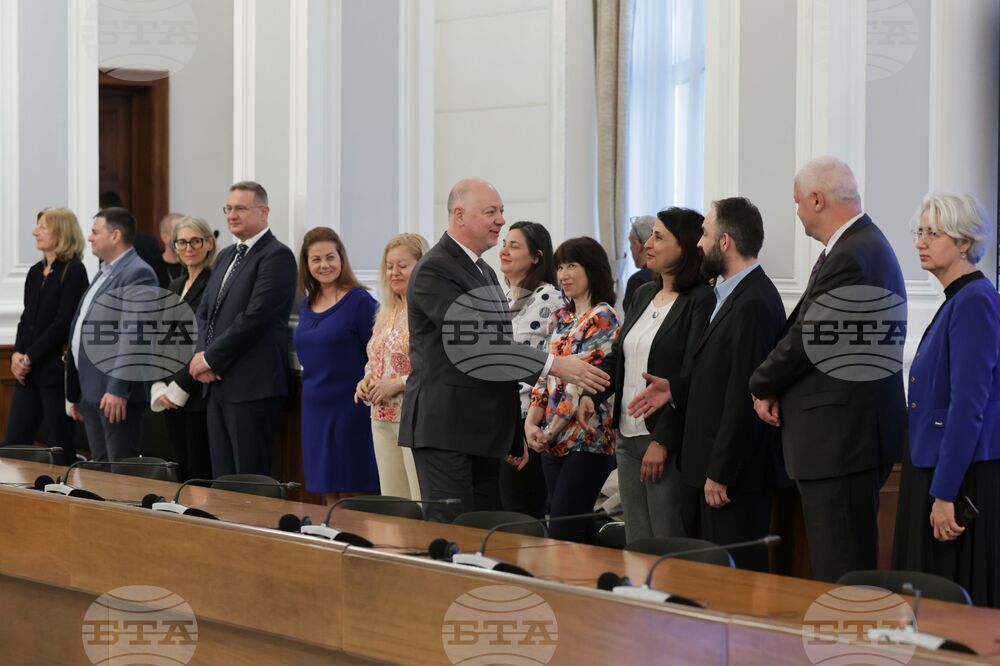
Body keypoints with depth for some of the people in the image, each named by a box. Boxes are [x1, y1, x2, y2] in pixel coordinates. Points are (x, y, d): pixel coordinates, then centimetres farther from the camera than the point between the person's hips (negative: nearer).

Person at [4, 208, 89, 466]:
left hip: (56, 370, -8)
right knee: (13, 444, 6)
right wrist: (17, 354, -2)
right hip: (29, 373, 8)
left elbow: (64, 323, -14)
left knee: (59, 447, -1)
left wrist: (30, 358, -13)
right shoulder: (35, 272, 15)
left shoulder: (73, 271, -8)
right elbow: (26, 319, 16)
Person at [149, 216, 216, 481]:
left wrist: (179, 388, -13)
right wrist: (159, 388, 4)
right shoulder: (175, 286, 17)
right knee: (179, 473, 8)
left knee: (201, 476, -7)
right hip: (171, 398, 8)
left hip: (199, 394, -8)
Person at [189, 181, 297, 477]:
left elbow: (255, 317, -17)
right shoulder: (226, 256, 19)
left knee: (250, 480, -6)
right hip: (217, 382, 8)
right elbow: (204, 311, 19)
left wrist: (210, 358, -12)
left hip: (253, 386, -8)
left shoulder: (277, 256, -9)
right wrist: (202, 354, 0)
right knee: (222, 477, 8)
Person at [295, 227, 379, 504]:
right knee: (329, 499, 9)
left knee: (352, 502, -3)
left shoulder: (359, 301, -8)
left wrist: (370, 393, -14)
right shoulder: (307, 305, 12)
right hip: (315, 410, 7)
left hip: (350, 409, -6)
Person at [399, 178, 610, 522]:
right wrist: (554, 364, -27)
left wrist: (514, 432, 23)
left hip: (484, 434, 9)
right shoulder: (434, 270, -12)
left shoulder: (485, 272, 20)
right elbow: (478, 340, -22)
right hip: (445, 430, -9)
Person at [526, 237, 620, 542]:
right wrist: (531, 423, -1)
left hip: (586, 439, -7)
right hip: (553, 440, 7)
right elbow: (546, 372, 13)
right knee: (576, 530, 8)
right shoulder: (562, 317, 15)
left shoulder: (603, 318, -8)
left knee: (562, 533, -12)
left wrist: (552, 430, -11)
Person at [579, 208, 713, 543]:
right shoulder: (643, 295, 15)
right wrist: (592, 395, 2)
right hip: (628, 437, 8)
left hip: (667, 442, -8)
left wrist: (663, 440, -18)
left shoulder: (701, 301, -11)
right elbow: (618, 355, 20)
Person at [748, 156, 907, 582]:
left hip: (839, 434, -11)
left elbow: (807, 337, -16)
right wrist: (772, 384, 3)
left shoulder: (849, 256, -18)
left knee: (838, 574, -8)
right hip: (853, 432, 11)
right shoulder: (867, 244, 15)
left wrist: (762, 386, 0)